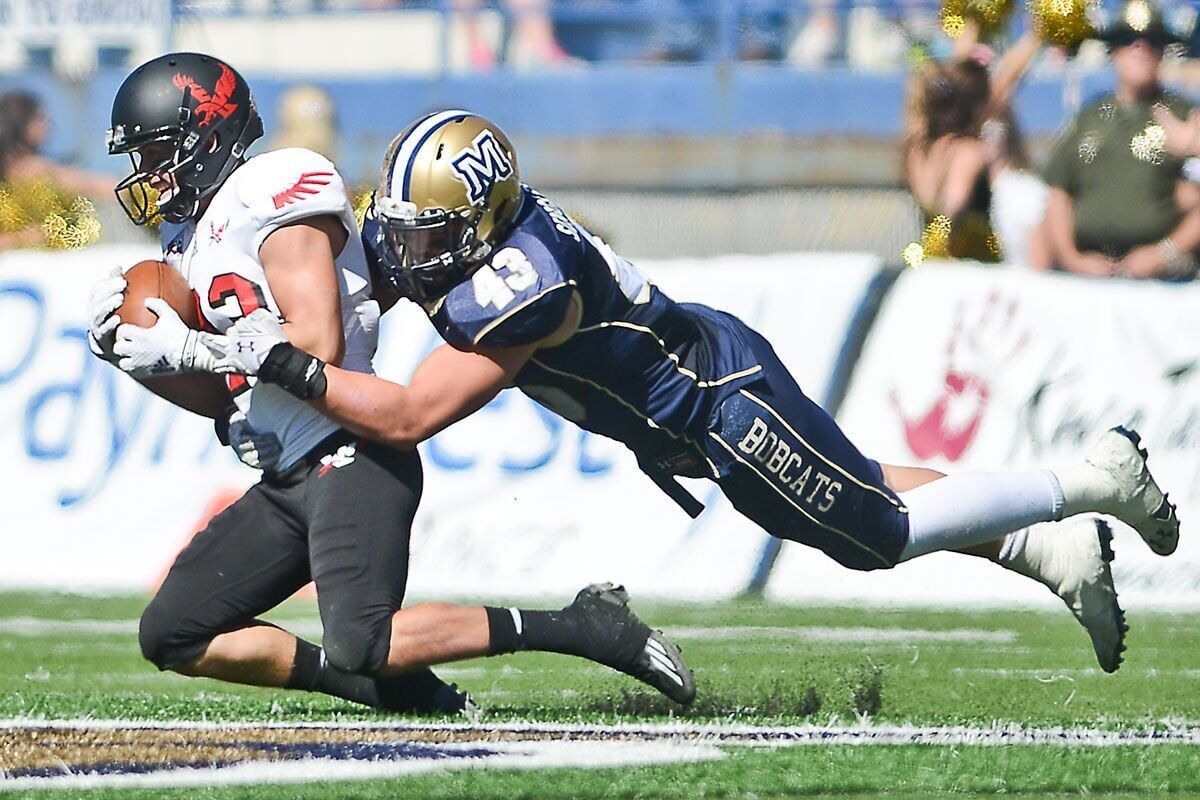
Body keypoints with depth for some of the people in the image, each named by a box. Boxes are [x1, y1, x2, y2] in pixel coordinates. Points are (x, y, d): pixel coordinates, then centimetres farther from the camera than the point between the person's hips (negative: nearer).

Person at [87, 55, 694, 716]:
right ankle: (399, 686, 2)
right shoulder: (189, 234, 19)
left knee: (361, 646, -26)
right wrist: (144, 356, 3)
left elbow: (317, 345, -19)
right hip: (285, 484, 10)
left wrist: (189, 350, -15)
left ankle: (587, 626, -13)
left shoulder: (273, 193, -10)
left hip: (352, 458, -10)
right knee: (171, 637, 4)